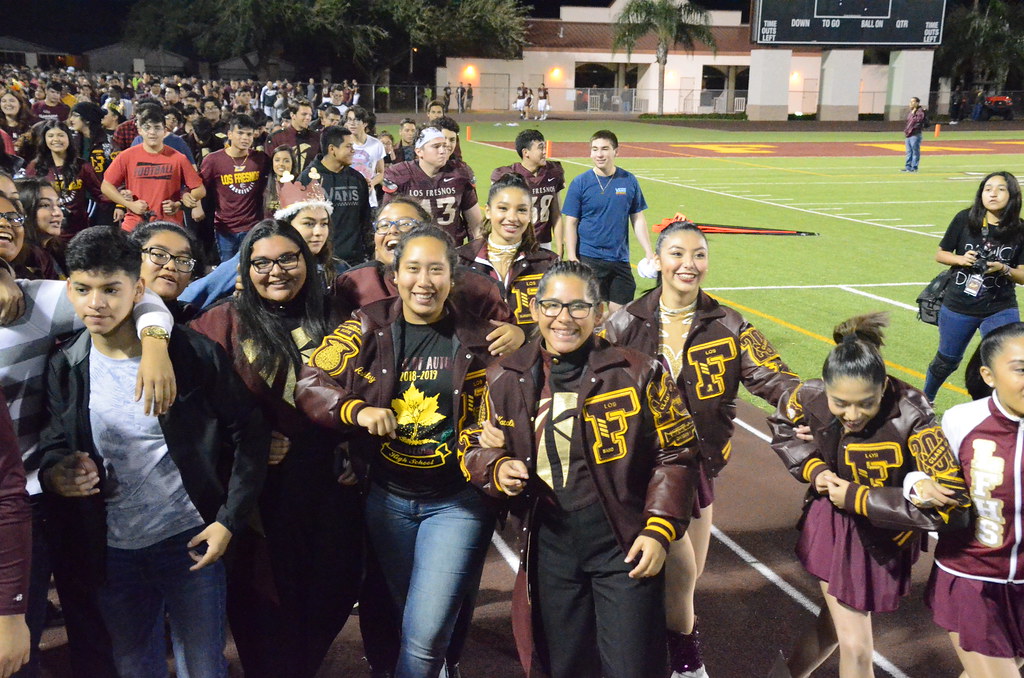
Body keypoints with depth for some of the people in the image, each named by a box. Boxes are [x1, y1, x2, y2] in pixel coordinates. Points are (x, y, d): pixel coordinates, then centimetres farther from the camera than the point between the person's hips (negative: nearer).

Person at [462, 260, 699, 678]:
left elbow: (675, 454, -2)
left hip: (625, 544, -3)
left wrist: (660, 530, -10)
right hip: (549, 546, 3)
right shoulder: (505, 379, 2)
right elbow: (477, 446, 12)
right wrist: (497, 469, -11)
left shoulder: (638, 373, -7)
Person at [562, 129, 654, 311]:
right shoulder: (580, 183, -4)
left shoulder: (629, 181, 3)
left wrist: (649, 252, 3)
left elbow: (638, 219, 9)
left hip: (620, 259, 3)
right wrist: (571, 257, -9)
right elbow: (570, 223, -2)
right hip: (589, 260, -3)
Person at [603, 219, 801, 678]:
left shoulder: (727, 327, 0)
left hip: (699, 464, 3)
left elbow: (771, 377, -7)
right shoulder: (626, 324, -3)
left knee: (684, 581, 12)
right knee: (679, 572, -10)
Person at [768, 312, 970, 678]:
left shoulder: (911, 417, -30)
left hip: (882, 538, 0)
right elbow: (782, 427, 6)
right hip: (832, 524, 0)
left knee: (835, 621, 19)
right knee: (855, 646, 5)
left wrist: (857, 497, -27)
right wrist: (812, 468, -13)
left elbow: (952, 504, -31)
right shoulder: (811, 397, -20)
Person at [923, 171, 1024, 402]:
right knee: (947, 360, 19)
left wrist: (1003, 269, -23)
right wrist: (961, 259, -18)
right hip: (958, 307, 1)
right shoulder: (965, 219, -8)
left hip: (1000, 310, -1)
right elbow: (940, 254, 1)